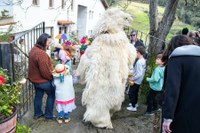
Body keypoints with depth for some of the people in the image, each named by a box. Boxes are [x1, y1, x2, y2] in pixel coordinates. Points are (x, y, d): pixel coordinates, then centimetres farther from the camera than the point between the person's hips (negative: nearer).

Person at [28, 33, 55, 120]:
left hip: (35, 78, 9)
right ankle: (48, 115, 18)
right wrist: (52, 77, -12)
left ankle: (37, 113, 36)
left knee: (38, 96, 22)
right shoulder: (41, 54, -30)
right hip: (43, 80, -9)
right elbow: (45, 71, -29)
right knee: (51, 95, 10)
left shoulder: (34, 49, 4)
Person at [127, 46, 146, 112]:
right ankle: (135, 103, 40)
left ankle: (133, 107, 11)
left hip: (135, 81, -9)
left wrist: (132, 78, -21)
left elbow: (139, 74, -30)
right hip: (139, 81, 9)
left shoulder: (139, 62, -27)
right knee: (135, 92, 24)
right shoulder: (143, 61, 3)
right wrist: (130, 71, 7)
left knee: (131, 93, 3)